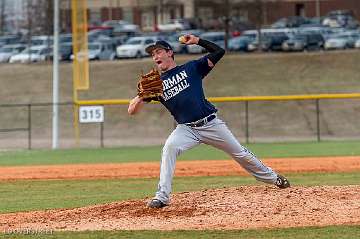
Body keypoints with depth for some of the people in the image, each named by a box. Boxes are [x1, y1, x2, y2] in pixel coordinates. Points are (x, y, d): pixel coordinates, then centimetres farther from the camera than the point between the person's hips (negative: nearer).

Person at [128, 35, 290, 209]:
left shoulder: (191, 68, 6)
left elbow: (218, 52, 5)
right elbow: (132, 110, 0)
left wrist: (198, 41, -5)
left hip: (211, 124, 0)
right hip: (186, 129, 0)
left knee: (241, 154, 9)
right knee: (169, 147, -30)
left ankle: (273, 178, 31)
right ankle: (162, 196, -28)